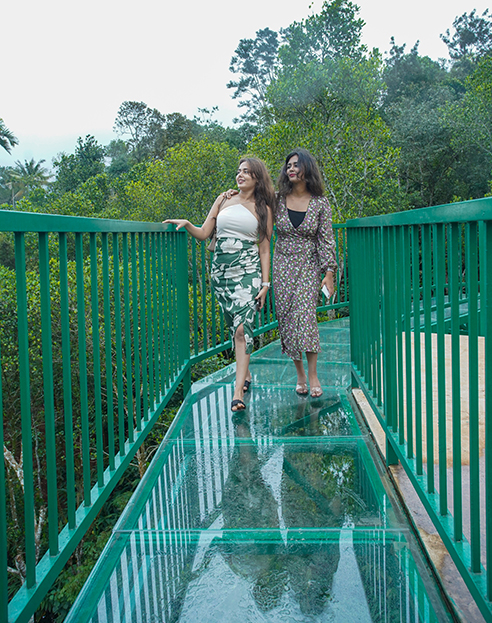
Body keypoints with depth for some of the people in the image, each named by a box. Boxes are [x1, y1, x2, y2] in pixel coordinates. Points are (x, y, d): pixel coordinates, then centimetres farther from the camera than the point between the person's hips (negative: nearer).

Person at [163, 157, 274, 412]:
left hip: (248, 271, -3)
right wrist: (186, 224, -7)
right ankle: (246, 374, 27)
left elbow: (264, 248, 5)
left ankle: (238, 391, -15)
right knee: (234, 327, 8)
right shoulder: (224, 200, 13)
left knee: (242, 328, -14)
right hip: (220, 269, 3)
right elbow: (204, 233, 12)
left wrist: (265, 282, -1)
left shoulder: (263, 209, 7)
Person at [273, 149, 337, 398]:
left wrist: (329, 272, -7)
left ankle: (312, 375, -6)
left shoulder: (320, 203, -2)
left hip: (309, 266, -2)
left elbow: (326, 239, -1)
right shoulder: (279, 200, 2)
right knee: (286, 318, 0)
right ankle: (300, 374, 12)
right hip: (283, 265, 2)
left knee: (306, 315, -15)